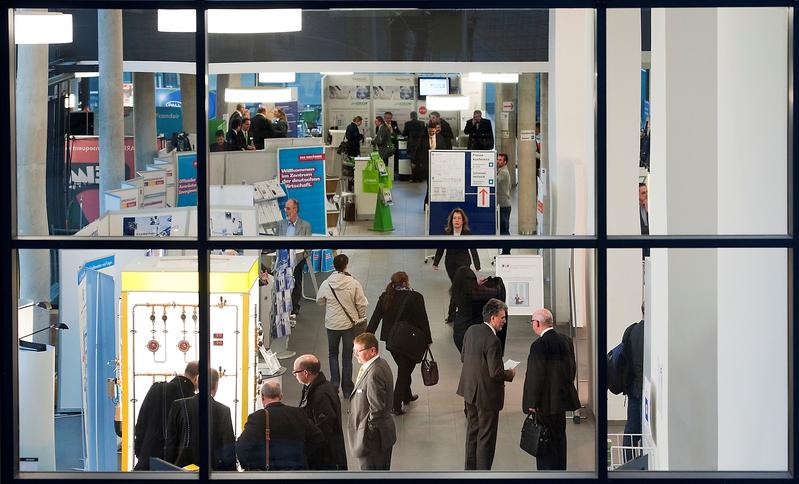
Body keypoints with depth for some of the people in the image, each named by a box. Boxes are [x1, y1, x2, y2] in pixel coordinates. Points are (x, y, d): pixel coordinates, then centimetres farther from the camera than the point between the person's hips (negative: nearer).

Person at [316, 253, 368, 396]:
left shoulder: (326, 284, -12)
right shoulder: (354, 283, -16)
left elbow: (319, 300, 4)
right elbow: (361, 304, -9)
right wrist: (361, 318, 8)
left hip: (332, 324, 0)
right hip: (350, 323, 0)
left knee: (333, 354, 20)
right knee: (347, 356, 11)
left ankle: (335, 381, 6)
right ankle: (347, 388, 15)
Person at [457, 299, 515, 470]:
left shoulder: (471, 330, -1)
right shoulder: (492, 340, -25)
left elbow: (463, 357, 10)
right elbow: (495, 373, -24)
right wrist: (510, 374, -6)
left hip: (469, 391, 8)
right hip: (486, 394, -8)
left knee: (472, 431, 22)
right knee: (486, 436, 4)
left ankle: (470, 467, 33)